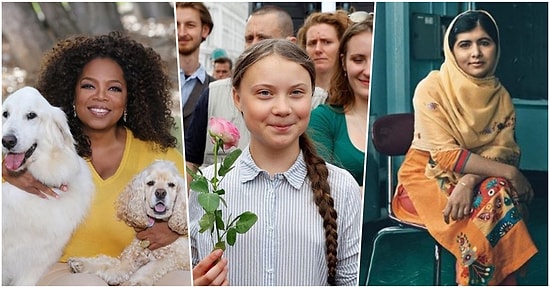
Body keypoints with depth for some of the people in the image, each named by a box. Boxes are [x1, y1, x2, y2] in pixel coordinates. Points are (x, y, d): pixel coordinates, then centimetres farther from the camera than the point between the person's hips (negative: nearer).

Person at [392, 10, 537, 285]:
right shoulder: (432, 89, -13)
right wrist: (509, 172, -22)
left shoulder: (501, 96, 4)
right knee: (484, 215, -31)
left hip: (479, 178, 4)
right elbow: (446, 155, -19)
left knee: (500, 193, -29)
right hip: (428, 177, -4)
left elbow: (503, 149, -8)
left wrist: (469, 181, -28)